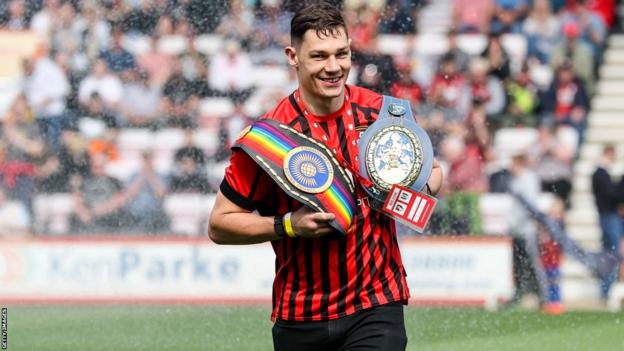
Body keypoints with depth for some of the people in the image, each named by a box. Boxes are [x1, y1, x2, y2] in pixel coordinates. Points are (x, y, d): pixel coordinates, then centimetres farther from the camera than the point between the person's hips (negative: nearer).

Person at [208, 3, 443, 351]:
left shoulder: (383, 113, -1)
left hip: (376, 308, 0)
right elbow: (220, 224, -5)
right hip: (300, 318, 0)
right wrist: (288, 226, -19)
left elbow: (433, 172, 16)